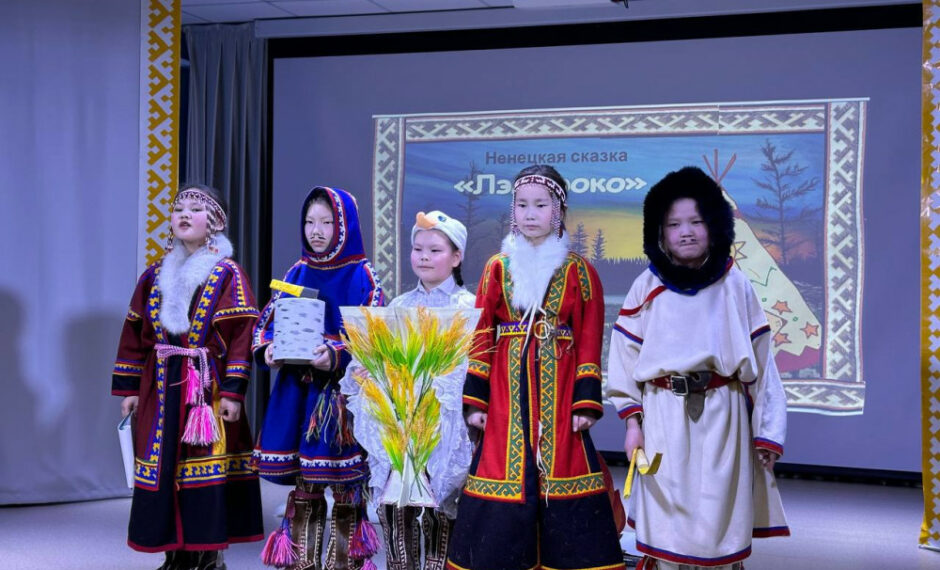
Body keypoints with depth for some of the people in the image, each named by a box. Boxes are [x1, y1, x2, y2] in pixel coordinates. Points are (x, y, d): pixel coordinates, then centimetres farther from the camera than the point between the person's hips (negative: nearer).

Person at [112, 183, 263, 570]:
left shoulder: (228, 275, -3)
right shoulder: (155, 275, 12)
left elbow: (241, 336, -9)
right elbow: (135, 334, 13)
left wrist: (233, 391, -16)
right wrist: (129, 388, 9)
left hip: (207, 387, -5)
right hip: (162, 387, 5)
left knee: (207, 466, -3)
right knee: (164, 467, 7)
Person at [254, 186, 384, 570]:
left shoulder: (362, 276, -4)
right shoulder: (297, 272, 10)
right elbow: (268, 321, 12)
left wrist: (337, 355, -25)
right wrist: (267, 349, -9)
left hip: (343, 392, -4)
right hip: (297, 391, 4)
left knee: (345, 482, 3)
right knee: (302, 483, 11)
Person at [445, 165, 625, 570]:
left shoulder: (579, 271, 3)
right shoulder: (498, 267, 7)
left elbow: (589, 343, 1)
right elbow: (481, 337, 5)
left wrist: (586, 402, -6)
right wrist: (475, 400, -1)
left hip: (558, 394, -1)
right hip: (507, 394, 1)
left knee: (561, 480, -1)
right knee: (506, 483, 0)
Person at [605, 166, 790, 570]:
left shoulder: (734, 285, 1)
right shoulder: (648, 287, 0)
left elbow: (759, 361, 4)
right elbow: (626, 356, 3)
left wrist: (767, 430, 2)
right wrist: (632, 423, -2)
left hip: (721, 417, 0)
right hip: (664, 415, 0)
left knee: (719, 521, 6)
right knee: (667, 521, 5)